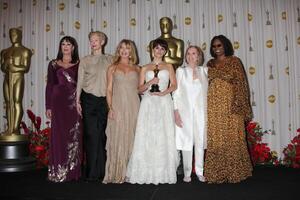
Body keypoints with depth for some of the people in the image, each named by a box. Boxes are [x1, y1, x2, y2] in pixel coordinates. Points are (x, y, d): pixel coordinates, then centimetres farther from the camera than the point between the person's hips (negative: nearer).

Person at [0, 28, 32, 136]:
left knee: (17, 102, -10)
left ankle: (16, 129, -11)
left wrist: (14, 67, -11)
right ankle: (9, 129, 3)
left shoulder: (25, 51, 2)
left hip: (18, 78, -5)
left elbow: (26, 68, -4)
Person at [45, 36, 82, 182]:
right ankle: (58, 172, 5)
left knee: (75, 136, -1)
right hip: (59, 101, 0)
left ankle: (73, 171, 8)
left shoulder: (79, 64, 10)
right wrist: (48, 106, 0)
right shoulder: (53, 64, 10)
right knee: (59, 135, -3)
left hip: (74, 102, 1)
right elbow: (49, 85, 7)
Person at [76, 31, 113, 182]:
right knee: (91, 135, -3)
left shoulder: (109, 60, 9)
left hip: (105, 100, 1)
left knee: (102, 135, 2)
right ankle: (92, 173, 6)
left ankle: (102, 171, 13)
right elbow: (80, 81, 6)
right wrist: (77, 101, -1)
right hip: (89, 100, -1)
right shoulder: (85, 60, 8)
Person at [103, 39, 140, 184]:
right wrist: (110, 108, -6)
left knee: (131, 138, 2)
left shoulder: (137, 68, 14)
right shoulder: (112, 68, 11)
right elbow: (109, 90, 4)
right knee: (117, 138, -2)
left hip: (133, 106, 1)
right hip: (118, 107, -1)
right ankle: (116, 174, 5)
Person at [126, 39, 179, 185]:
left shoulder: (168, 66, 16)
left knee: (164, 137, -4)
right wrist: (150, 82, -9)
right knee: (146, 137, -6)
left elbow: (174, 85, 5)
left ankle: (163, 172, 2)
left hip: (164, 103, 0)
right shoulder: (145, 68, 16)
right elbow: (140, 89, 9)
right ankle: (146, 172, -1)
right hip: (148, 104, 0)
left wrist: (162, 93, -11)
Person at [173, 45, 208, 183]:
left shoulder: (204, 71, 9)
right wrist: (176, 112, -5)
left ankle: (200, 172, 13)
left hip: (201, 111, 1)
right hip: (185, 111, -1)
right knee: (187, 141, 0)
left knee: (200, 141, 3)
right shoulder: (180, 71, 5)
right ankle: (187, 173, 9)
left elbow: (208, 91, 10)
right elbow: (176, 92, 1)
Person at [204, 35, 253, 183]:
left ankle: (234, 171, 8)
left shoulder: (234, 61, 5)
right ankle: (216, 172, 10)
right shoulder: (210, 64, 17)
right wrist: (205, 106, 9)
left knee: (232, 137, -3)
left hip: (230, 104, -3)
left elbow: (240, 83, -2)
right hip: (213, 106, 4)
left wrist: (238, 104, -13)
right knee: (214, 138, 3)